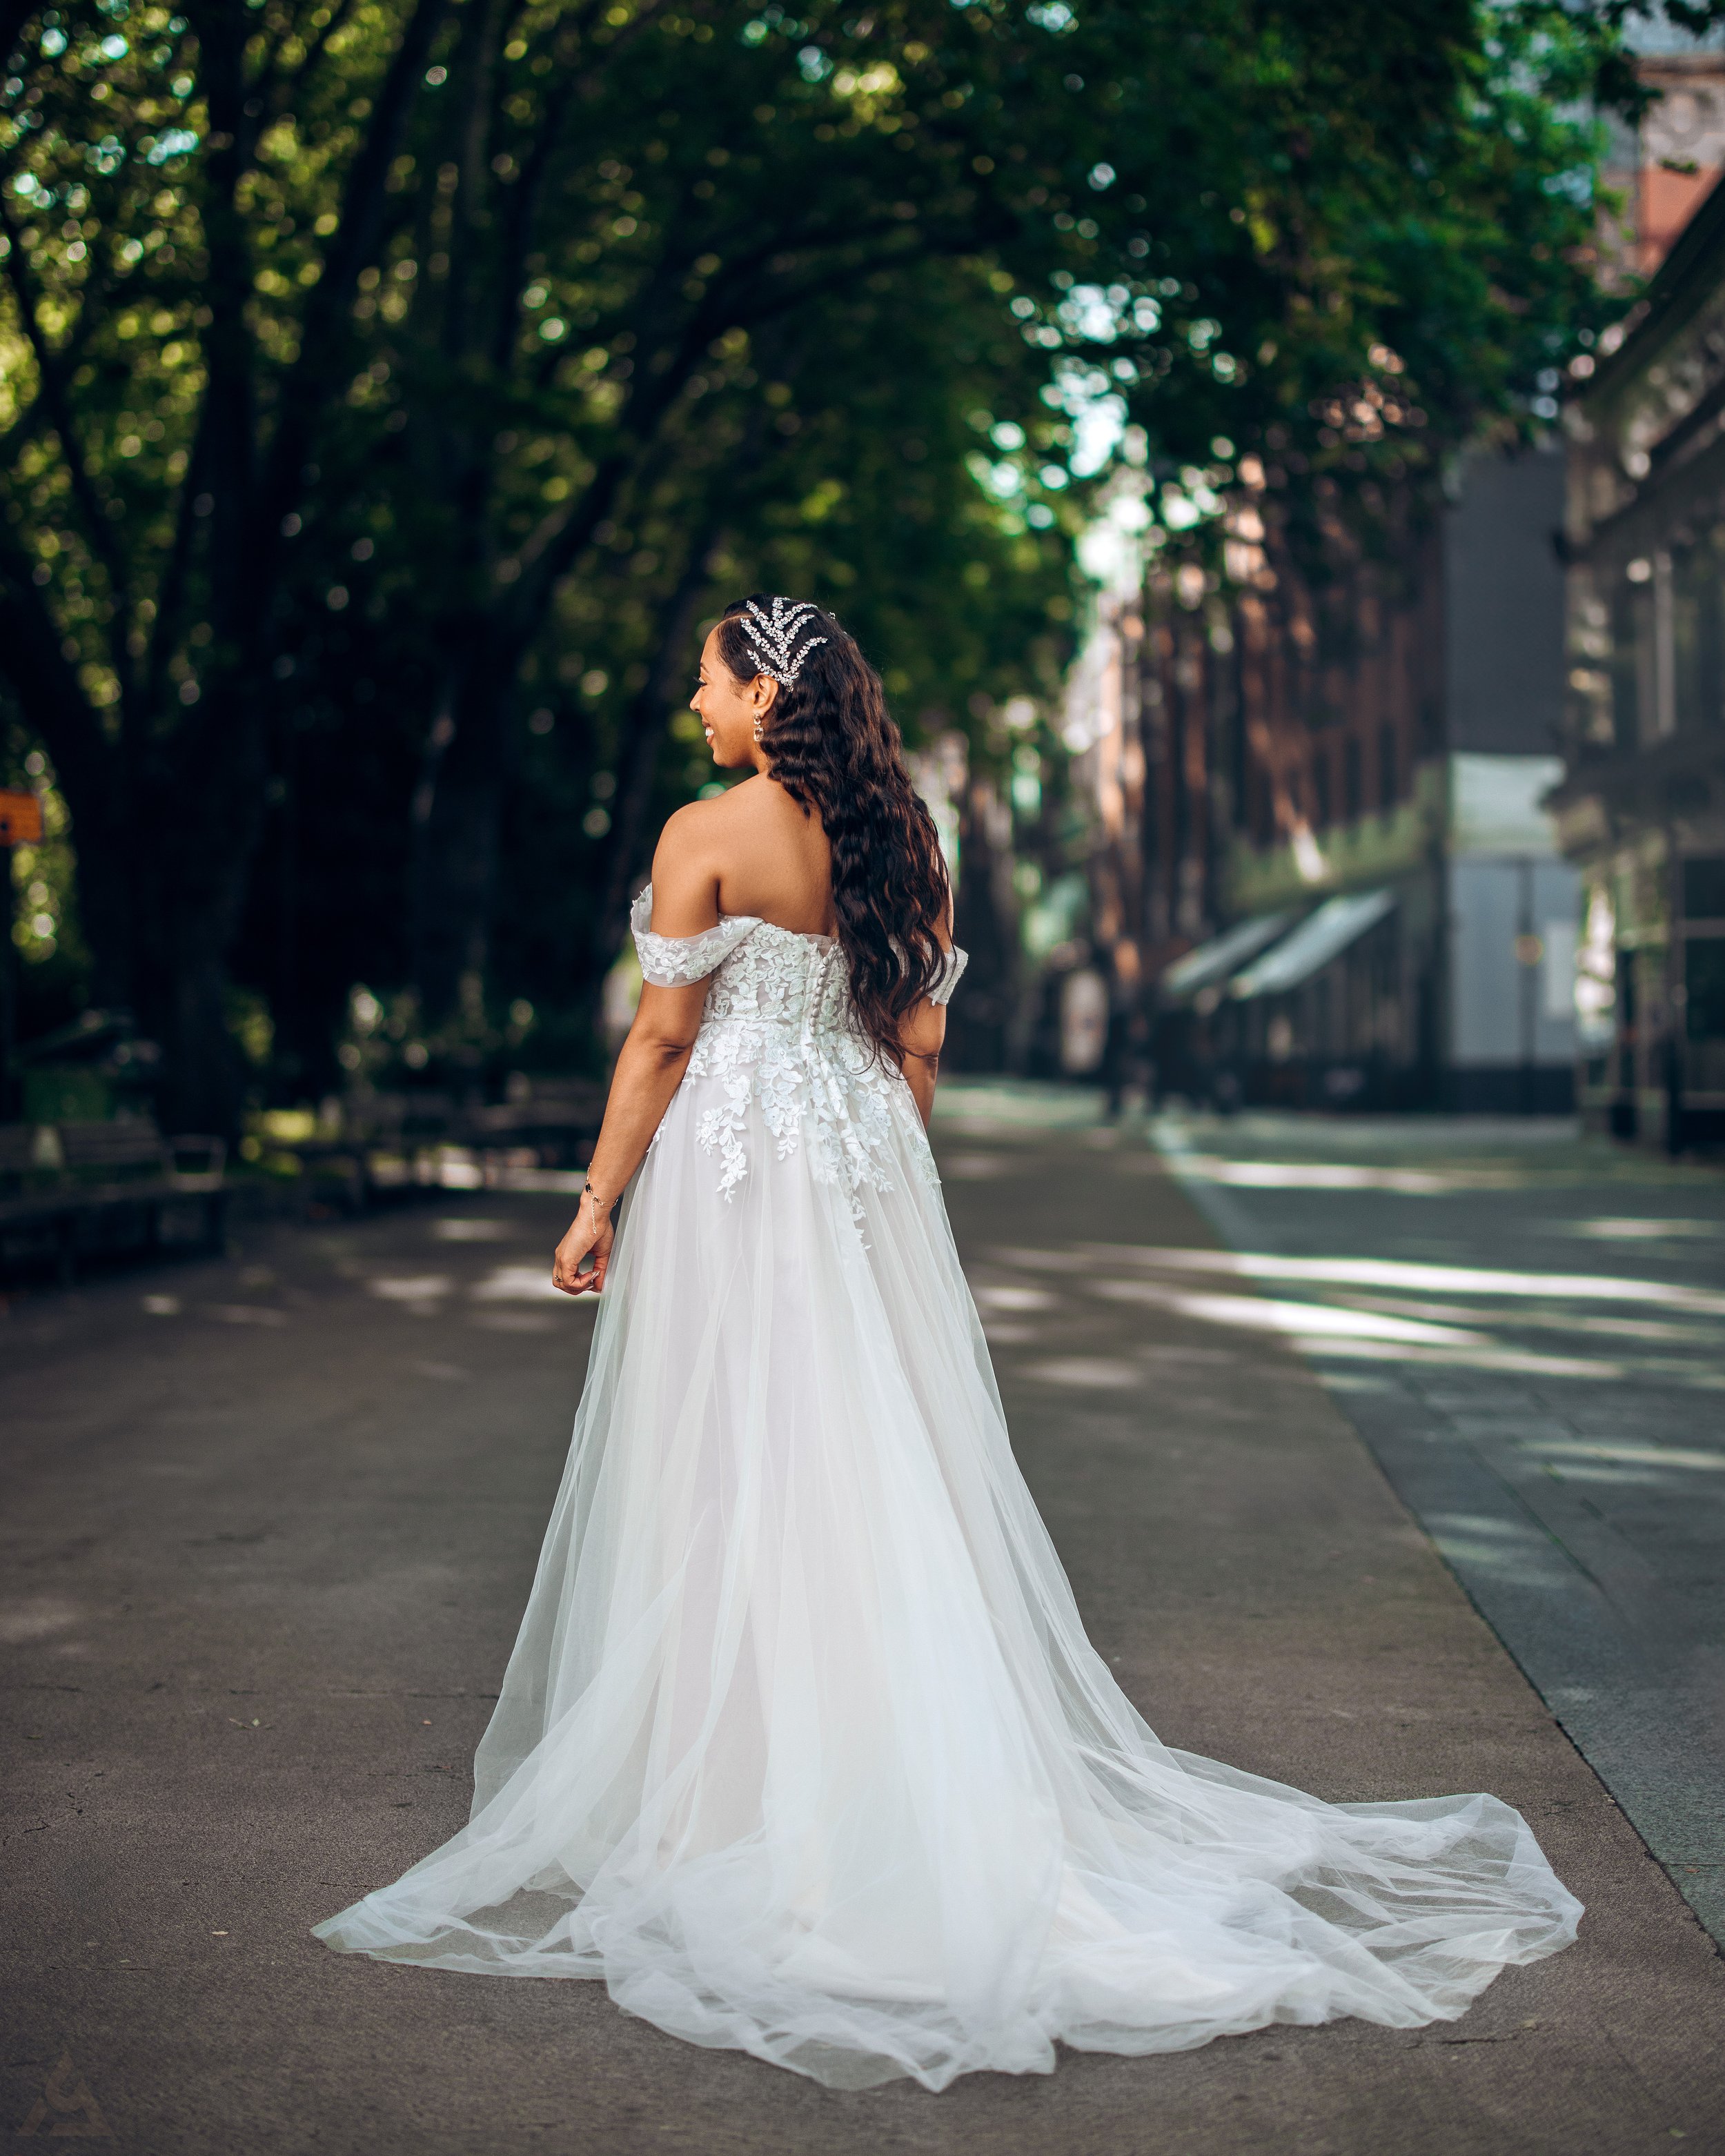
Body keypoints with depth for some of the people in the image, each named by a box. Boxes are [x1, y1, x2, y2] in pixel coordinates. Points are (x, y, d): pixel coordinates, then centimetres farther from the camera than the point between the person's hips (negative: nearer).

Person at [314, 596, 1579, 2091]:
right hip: (867, 1181, 6)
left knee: (730, 1479, 1)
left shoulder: (707, 836, -10)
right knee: (883, 1476, 11)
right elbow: (918, 1041, 9)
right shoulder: (902, 843, 7)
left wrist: (599, 1202, -4)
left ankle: (733, 1795, 7)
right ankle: (948, 1785, 17)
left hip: (731, 1177, -6)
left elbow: (665, 1036, -11)